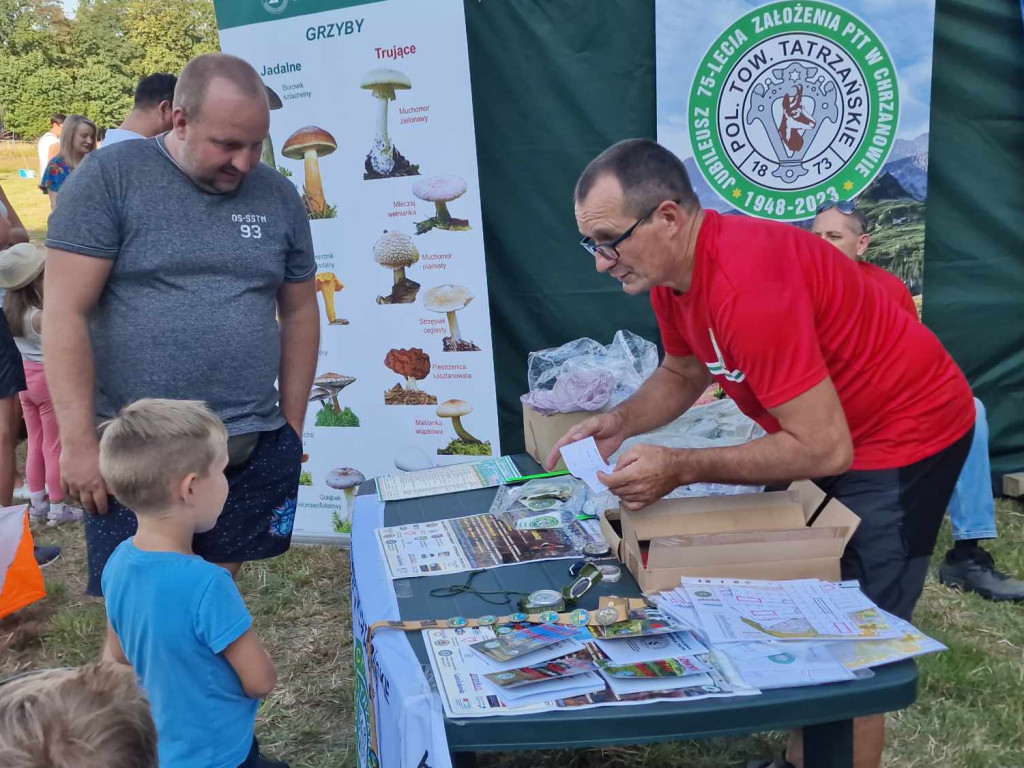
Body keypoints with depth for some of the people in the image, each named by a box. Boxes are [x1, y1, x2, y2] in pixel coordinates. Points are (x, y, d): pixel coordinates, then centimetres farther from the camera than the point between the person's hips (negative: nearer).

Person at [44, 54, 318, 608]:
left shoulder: (278, 195, 7)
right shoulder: (109, 178, -6)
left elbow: (299, 312, 14)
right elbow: (65, 312, -9)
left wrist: (293, 426, 12)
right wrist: (79, 441, -12)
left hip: (255, 451, 3)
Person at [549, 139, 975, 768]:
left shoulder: (748, 283, -35)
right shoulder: (670, 267, -6)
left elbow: (825, 449, -32)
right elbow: (683, 373, 11)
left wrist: (681, 469, -30)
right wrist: (621, 422, -8)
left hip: (904, 436, -9)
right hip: (823, 432, 9)